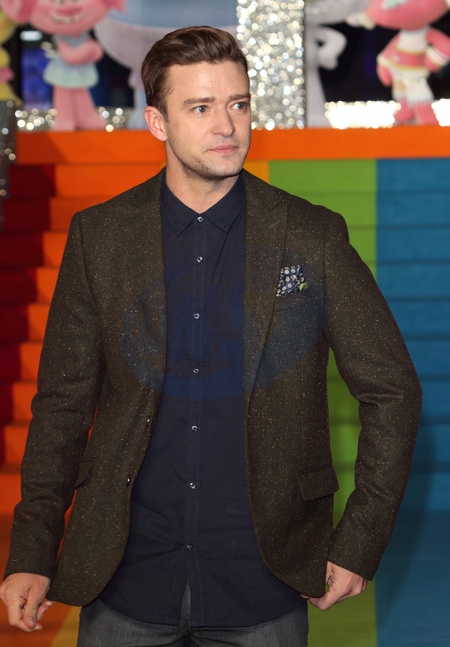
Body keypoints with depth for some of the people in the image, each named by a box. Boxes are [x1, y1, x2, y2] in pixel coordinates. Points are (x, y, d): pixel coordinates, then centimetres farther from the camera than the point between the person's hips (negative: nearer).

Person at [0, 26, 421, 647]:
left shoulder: (313, 237, -2)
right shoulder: (99, 236, 1)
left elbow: (392, 390, 2)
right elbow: (63, 402, 4)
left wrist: (360, 545, -1)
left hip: (263, 588, -1)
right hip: (125, 578, 1)